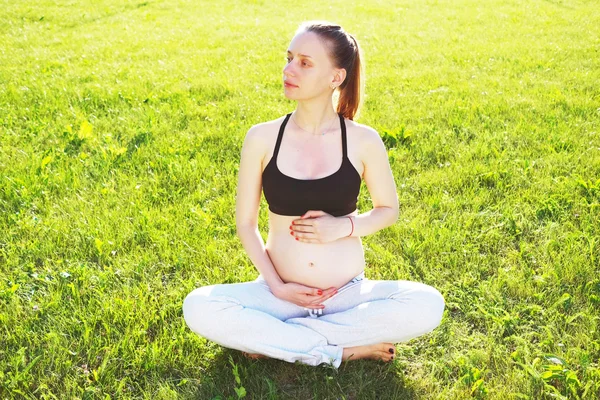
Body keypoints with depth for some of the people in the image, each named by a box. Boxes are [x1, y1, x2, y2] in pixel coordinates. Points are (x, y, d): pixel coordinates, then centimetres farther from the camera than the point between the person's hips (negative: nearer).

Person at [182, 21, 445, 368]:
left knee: (428, 304, -26)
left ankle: (270, 336, -15)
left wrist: (345, 226, -14)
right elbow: (245, 222, 1)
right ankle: (344, 350, -16)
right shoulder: (262, 138, -6)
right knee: (199, 308, -25)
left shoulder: (363, 141, -7)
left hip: (348, 295, 1)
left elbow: (389, 210, 7)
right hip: (282, 294, 0)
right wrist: (275, 286, -9)